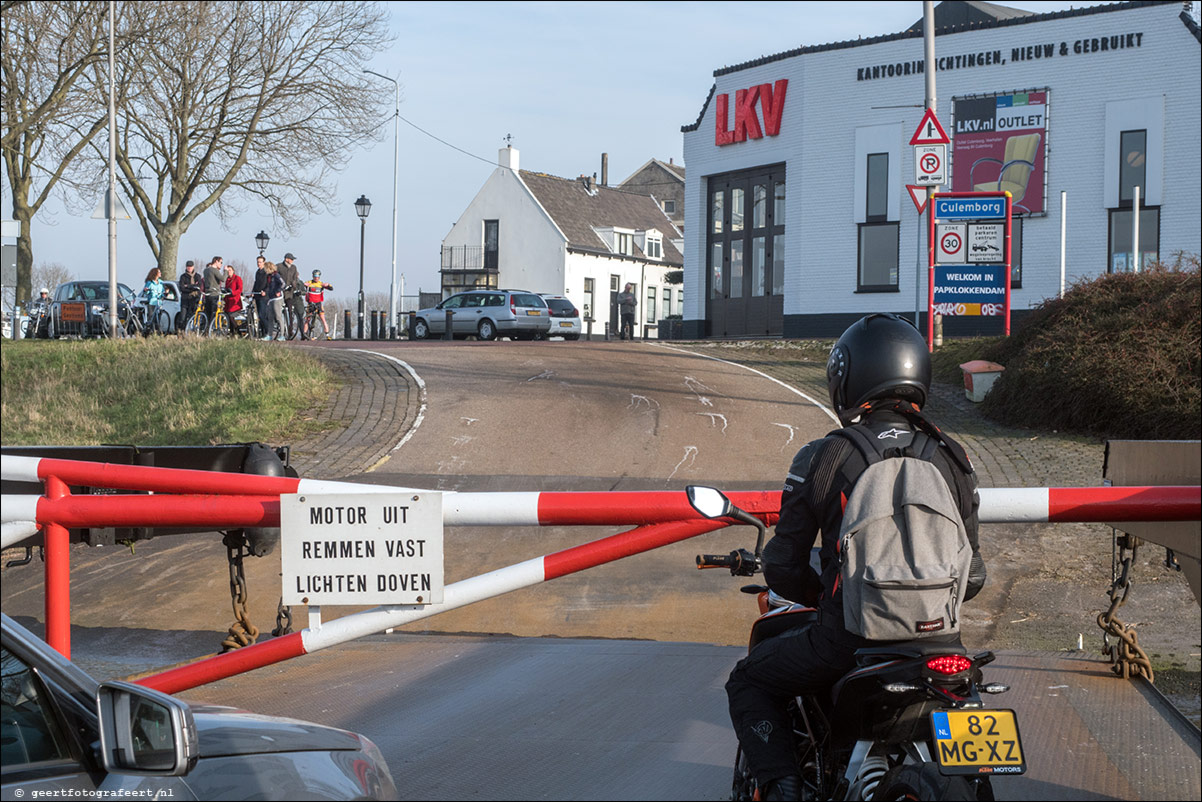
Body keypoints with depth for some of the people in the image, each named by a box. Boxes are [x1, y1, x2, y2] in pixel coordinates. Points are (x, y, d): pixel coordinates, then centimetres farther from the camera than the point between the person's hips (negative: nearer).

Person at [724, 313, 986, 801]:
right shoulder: (952, 459, 6)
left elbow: (782, 570, 0)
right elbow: (971, 575, 10)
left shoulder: (821, 458, -3)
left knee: (749, 681, 21)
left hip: (847, 637, -4)